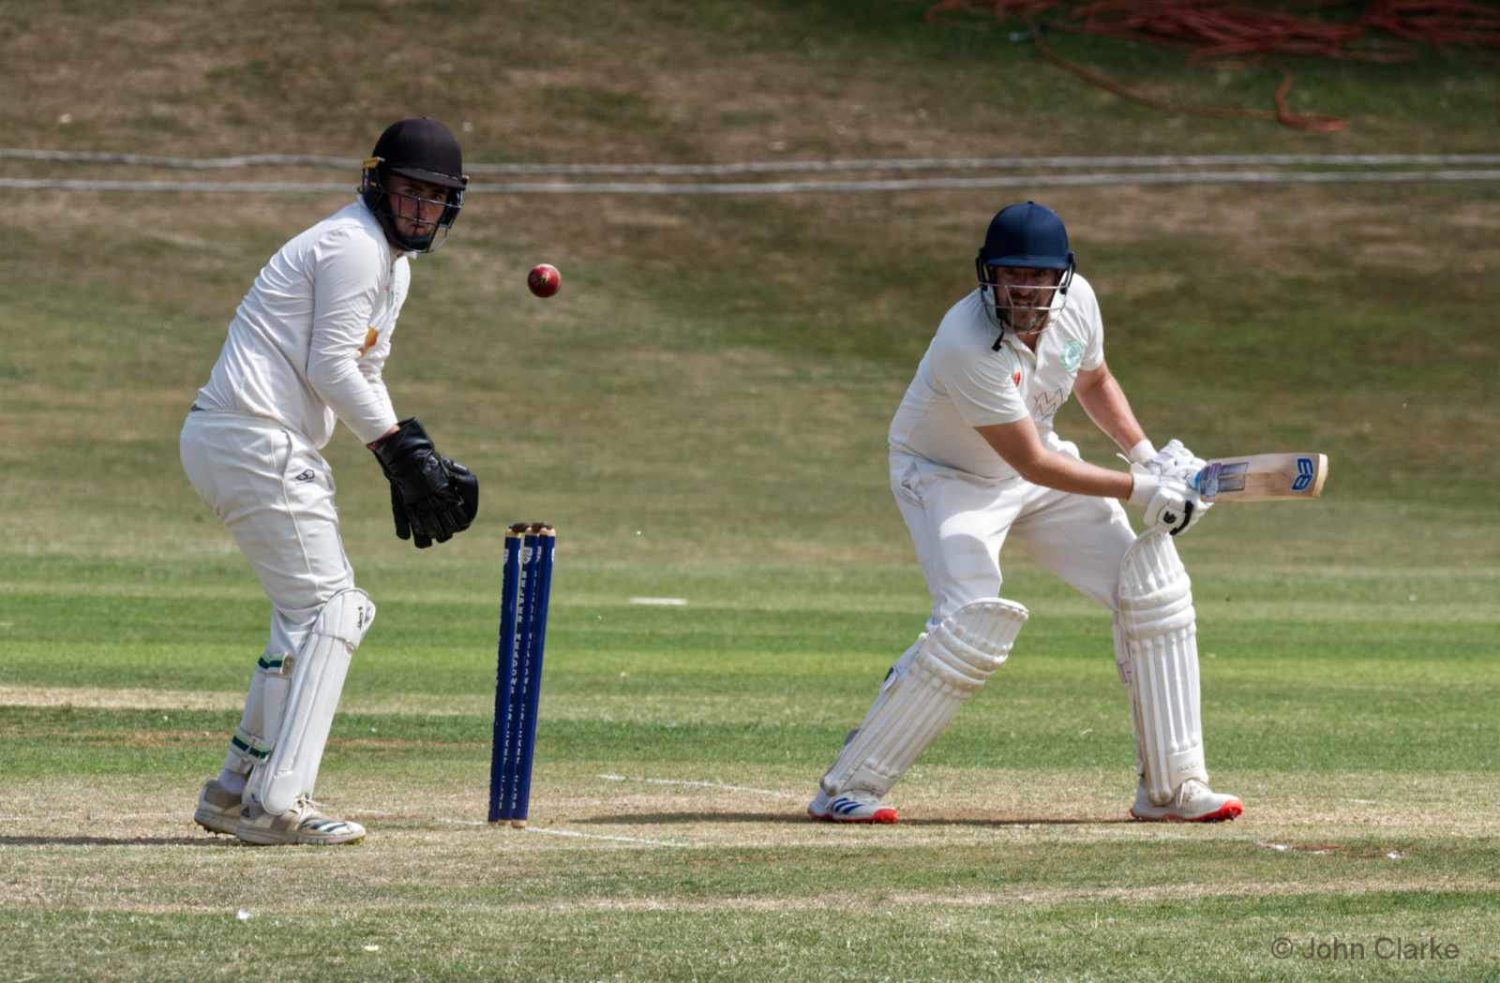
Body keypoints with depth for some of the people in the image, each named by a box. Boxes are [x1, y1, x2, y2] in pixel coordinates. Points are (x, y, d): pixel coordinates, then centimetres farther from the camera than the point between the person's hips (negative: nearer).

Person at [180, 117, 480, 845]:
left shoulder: (393, 264, 21)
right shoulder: (354, 246, -11)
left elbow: (361, 376, 24)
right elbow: (332, 369, -17)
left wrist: (413, 459, 12)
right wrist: (401, 448, -12)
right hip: (253, 438, -11)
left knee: (319, 612, 17)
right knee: (325, 610, -11)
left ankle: (236, 789, 22)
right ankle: (275, 803, -16)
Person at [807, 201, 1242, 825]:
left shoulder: (1076, 301, -14)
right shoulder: (971, 344, -36)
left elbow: (1093, 381, 10)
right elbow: (1034, 464, -31)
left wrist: (1146, 454, -4)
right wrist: (1138, 490, -29)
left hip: (1033, 465, 7)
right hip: (945, 475, -7)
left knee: (1153, 583, -3)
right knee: (975, 624, -27)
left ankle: (1172, 786, 5)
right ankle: (846, 789, -17)